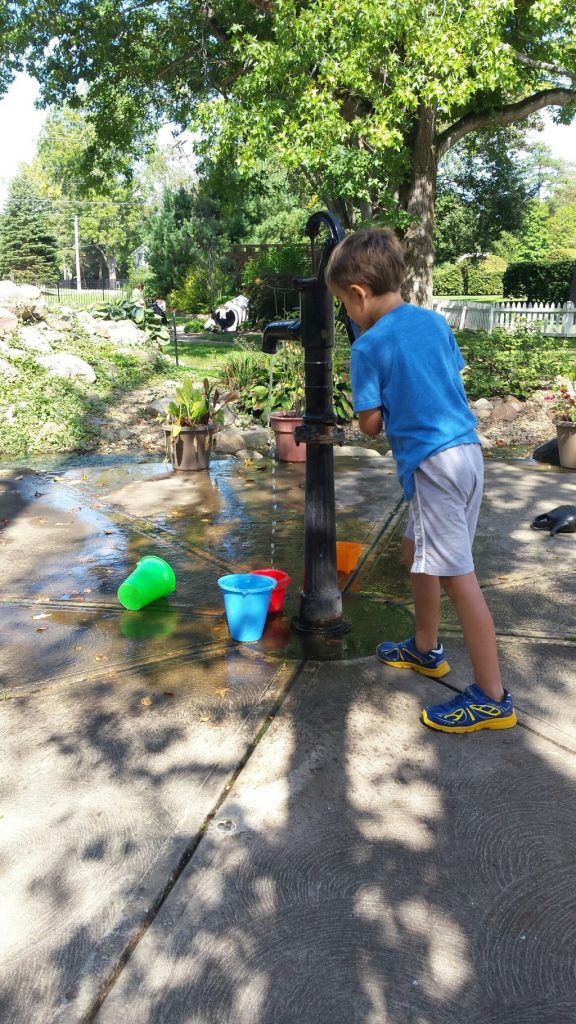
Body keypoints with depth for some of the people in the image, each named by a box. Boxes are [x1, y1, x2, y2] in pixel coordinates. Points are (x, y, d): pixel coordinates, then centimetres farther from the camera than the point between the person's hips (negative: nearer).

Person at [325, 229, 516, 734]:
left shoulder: (369, 347, -9)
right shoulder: (436, 321, 11)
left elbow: (371, 423, -6)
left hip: (432, 462, -9)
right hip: (468, 447, 9)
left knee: (457, 574, -4)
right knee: (417, 550, 22)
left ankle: (492, 698, 3)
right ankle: (426, 649, 37)